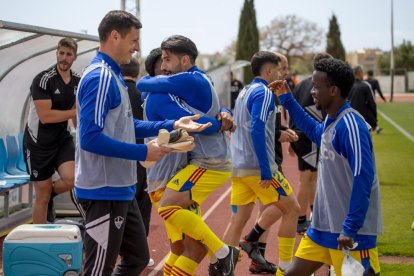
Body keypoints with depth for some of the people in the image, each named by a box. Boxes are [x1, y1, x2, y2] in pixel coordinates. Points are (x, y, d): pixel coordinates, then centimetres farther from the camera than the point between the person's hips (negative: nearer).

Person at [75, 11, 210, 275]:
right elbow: (90, 138, -25)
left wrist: (172, 125, 14)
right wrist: (143, 152, -20)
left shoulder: (113, 75, 13)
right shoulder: (100, 77, -17)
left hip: (120, 189, 10)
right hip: (104, 191, -10)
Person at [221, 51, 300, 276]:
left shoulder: (244, 92, 17)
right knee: (291, 209, 5)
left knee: (239, 217, 9)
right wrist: (265, 171, -24)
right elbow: (256, 130, -23)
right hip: (257, 167, -8)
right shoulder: (263, 93, -11)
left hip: (238, 166, 8)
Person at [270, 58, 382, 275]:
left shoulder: (350, 125, -18)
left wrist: (350, 228, -27)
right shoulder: (331, 122, 10)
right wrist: (287, 99, 33)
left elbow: (363, 177, -25)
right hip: (323, 227, 9)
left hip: (351, 232, -9)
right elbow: (315, 133, 35)